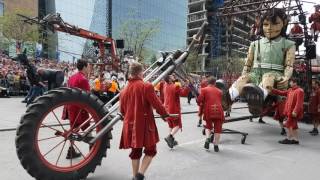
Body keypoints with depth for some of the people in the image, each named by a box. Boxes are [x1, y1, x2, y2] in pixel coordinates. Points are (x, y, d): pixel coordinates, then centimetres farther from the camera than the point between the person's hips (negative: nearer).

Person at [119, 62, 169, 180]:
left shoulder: (124, 90, 4)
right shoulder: (146, 86, -15)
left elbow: (122, 110, 12)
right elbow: (156, 104, -13)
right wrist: (164, 113, 6)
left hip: (131, 125, 6)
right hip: (145, 124, -6)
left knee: (135, 151, 19)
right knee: (150, 150, 11)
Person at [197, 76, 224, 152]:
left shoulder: (204, 90, 6)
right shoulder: (219, 91, 16)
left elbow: (199, 101, -2)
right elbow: (220, 101, 16)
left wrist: (201, 106, 17)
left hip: (208, 111, -1)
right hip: (218, 111, 1)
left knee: (208, 126, 20)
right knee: (217, 128, 10)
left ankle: (208, 138, -3)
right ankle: (216, 146, 12)